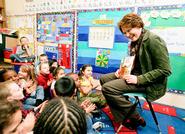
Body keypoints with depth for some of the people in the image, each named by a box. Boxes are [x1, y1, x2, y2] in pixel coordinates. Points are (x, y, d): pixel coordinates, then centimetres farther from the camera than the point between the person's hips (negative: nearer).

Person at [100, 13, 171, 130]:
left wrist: (138, 79, -22)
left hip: (150, 83, -9)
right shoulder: (136, 41, 8)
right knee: (104, 79, 7)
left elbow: (165, 70, -20)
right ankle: (122, 119, 6)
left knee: (108, 88, -20)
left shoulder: (153, 40, -17)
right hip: (136, 74, 9)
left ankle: (135, 118, -1)